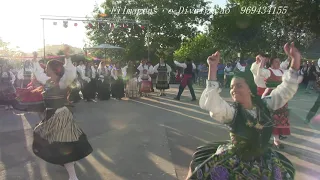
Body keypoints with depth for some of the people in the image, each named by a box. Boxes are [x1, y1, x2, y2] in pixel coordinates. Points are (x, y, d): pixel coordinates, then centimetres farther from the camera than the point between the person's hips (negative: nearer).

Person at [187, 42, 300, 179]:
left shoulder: (264, 105, -4)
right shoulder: (231, 111, -17)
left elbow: (286, 90, -4)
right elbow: (211, 103, -36)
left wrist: (295, 61, -16)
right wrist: (213, 68, -41)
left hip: (263, 160, 4)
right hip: (235, 160, -4)